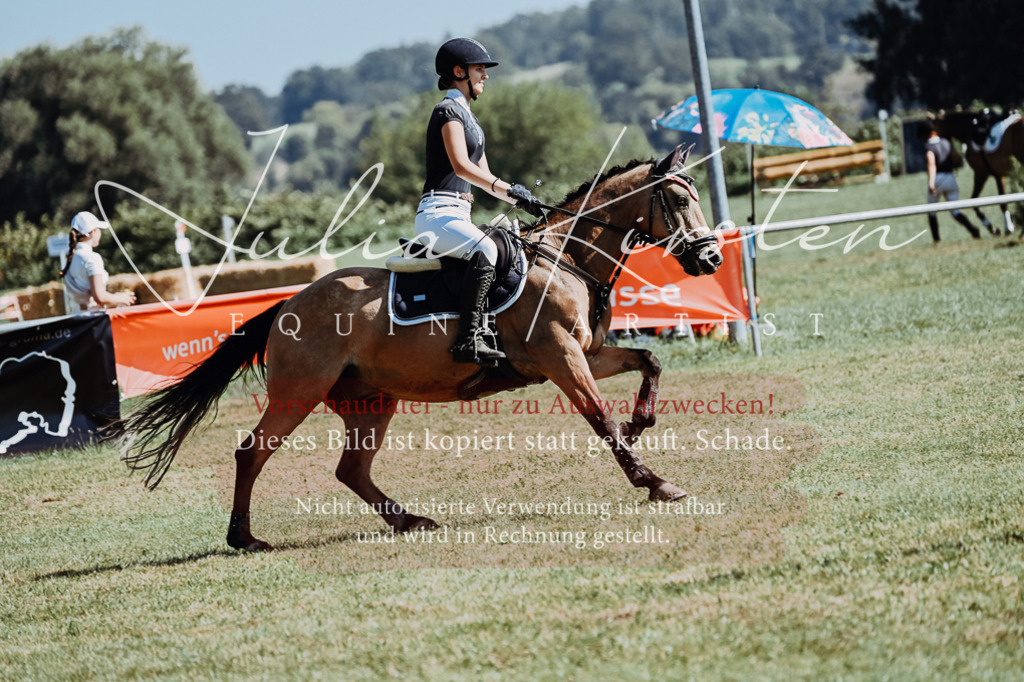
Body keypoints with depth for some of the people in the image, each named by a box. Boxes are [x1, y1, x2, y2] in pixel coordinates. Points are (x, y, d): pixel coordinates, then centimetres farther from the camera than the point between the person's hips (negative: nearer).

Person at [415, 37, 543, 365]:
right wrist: (509, 189, -25)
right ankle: (468, 340, -39)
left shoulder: (469, 118, 24)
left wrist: (520, 200, 10)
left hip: (458, 215, 10)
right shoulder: (449, 110, -6)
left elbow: (484, 176, 24)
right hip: (439, 213, -10)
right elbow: (461, 166, -20)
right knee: (485, 250, -33)